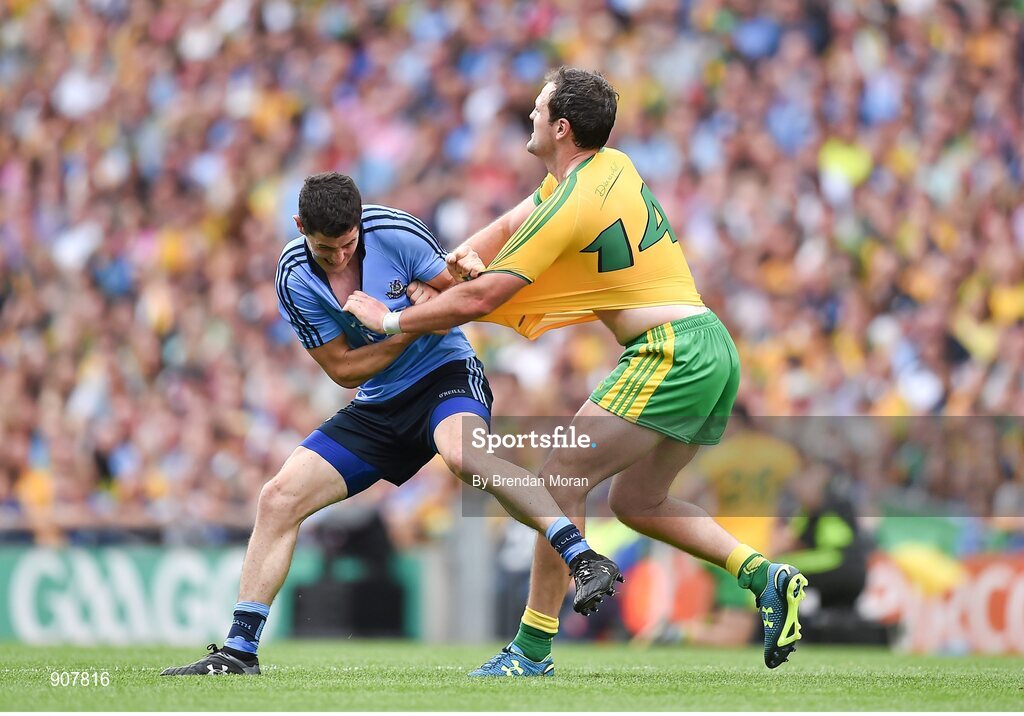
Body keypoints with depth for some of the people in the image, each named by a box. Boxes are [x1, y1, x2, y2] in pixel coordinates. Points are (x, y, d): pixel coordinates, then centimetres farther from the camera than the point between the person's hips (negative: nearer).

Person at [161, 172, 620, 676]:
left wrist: (432, 303, -24)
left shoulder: (395, 233, -17)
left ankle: (584, 559, -42)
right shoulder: (295, 279, -10)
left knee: (461, 453, -39)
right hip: (377, 407, 4)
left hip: (446, 373, -4)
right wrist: (408, 328, -19)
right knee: (278, 498, -7)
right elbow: (343, 370, -7)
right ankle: (238, 652, 0)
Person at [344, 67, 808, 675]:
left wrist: (391, 318, 0)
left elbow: (479, 299, -12)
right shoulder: (612, 165, 14)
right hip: (713, 348, 10)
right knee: (636, 502, 18)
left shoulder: (573, 204, -13)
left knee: (562, 479, -9)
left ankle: (533, 650, -9)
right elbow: (514, 225, 23)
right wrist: (470, 252, 2)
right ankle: (764, 575, 9)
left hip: (671, 352, -10)